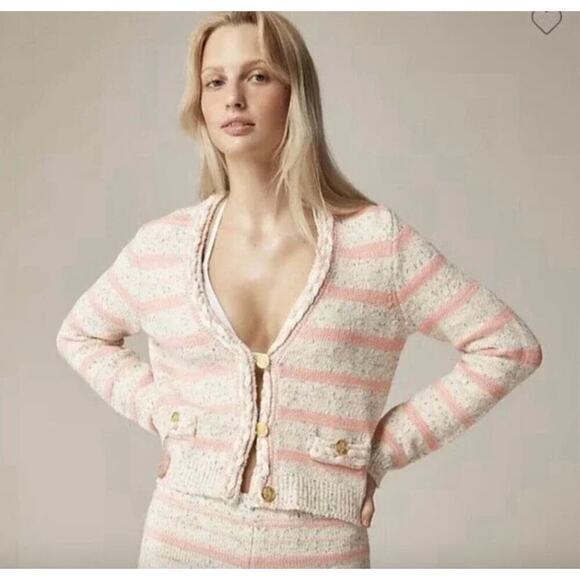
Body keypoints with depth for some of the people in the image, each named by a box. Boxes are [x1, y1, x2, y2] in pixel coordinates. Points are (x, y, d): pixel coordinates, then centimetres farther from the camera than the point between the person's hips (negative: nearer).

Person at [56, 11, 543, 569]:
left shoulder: (377, 239, -10)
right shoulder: (161, 244, -3)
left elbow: (509, 346, -4)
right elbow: (79, 335, 15)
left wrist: (386, 446, -6)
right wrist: (159, 408, 0)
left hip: (321, 545, -1)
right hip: (185, 538, 2)